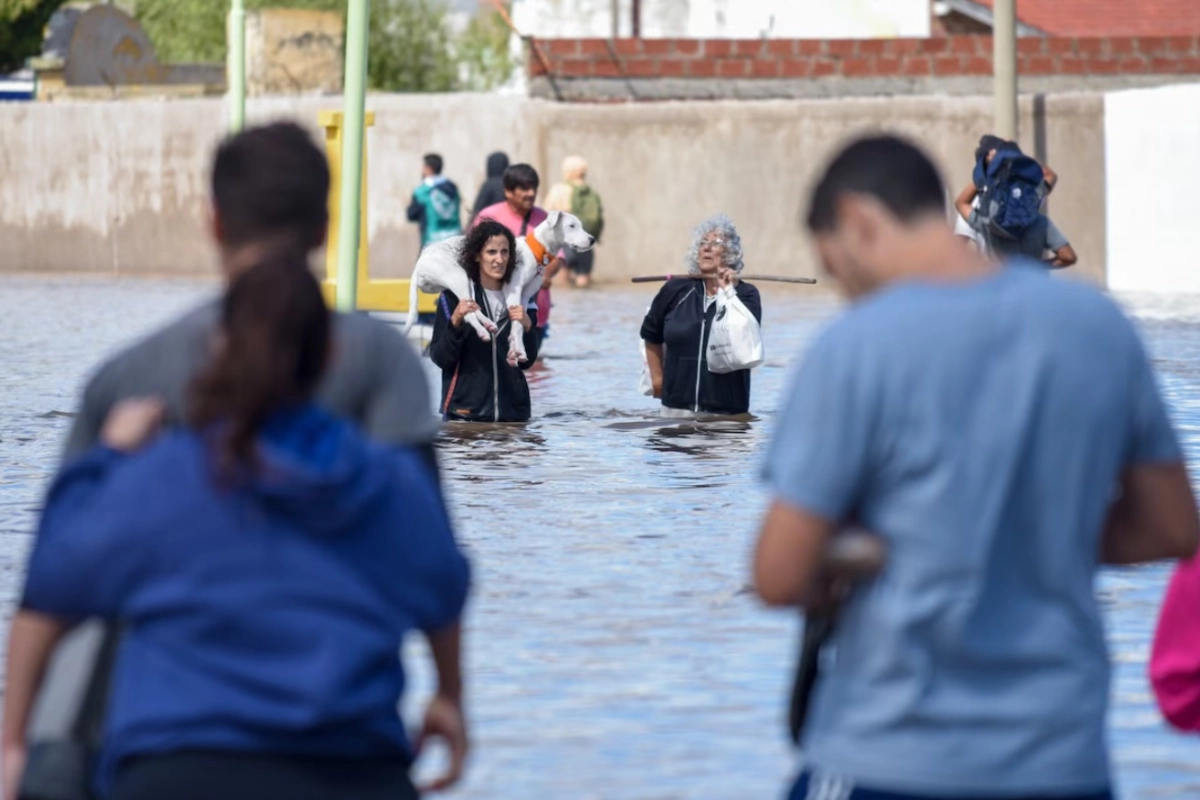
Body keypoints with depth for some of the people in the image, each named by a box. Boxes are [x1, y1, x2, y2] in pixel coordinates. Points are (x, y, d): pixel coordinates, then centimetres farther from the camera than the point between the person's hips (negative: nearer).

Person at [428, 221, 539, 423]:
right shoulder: (454, 297, -2)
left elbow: (527, 361, 9)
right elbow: (440, 358, -5)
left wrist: (527, 327, -8)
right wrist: (455, 322, -20)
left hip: (512, 411, 3)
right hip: (465, 412, -3)